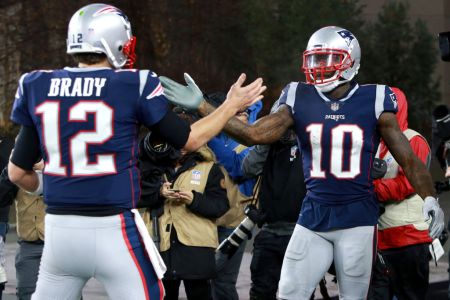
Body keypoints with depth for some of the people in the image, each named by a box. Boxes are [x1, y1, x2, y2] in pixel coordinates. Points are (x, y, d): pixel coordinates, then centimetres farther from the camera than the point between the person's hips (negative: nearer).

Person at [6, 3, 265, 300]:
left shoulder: (38, 87, 3)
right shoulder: (133, 86, -6)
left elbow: (18, 172, 9)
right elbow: (189, 139, 5)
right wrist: (232, 105, 20)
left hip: (59, 228, 4)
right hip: (113, 230, -4)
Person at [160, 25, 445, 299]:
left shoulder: (373, 102, -4)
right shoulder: (300, 100, 2)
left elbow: (408, 158, 0)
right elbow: (254, 134, -3)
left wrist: (430, 200, -11)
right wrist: (201, 105, -9)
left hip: (357, 218, -3)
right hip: (314, 217, 3)